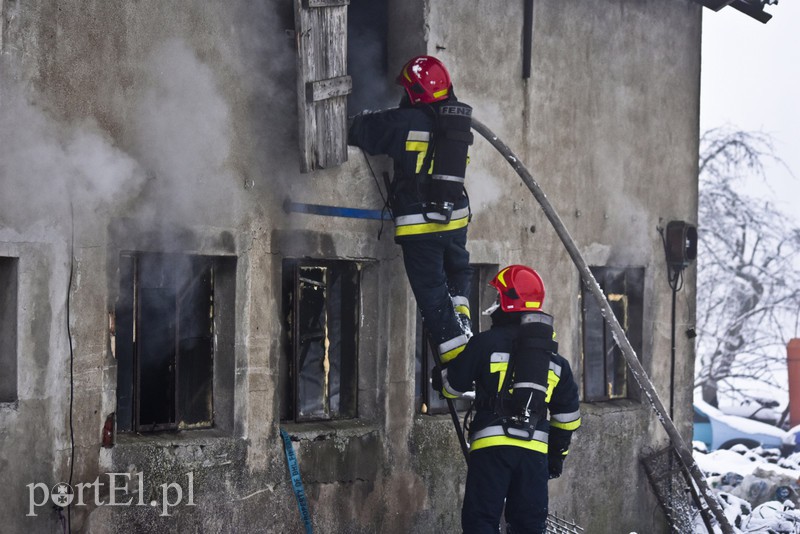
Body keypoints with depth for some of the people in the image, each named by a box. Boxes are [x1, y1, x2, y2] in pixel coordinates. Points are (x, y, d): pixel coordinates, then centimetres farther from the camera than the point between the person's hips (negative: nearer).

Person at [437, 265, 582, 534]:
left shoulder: (487, 343, -2)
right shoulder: (554, 356, 15)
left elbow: (452, 387, 7)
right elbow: (567, 414, 20)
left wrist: (442, 374, 30)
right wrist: (557, 455, 29)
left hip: (492, 445, -4)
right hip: (535, 449, 5)